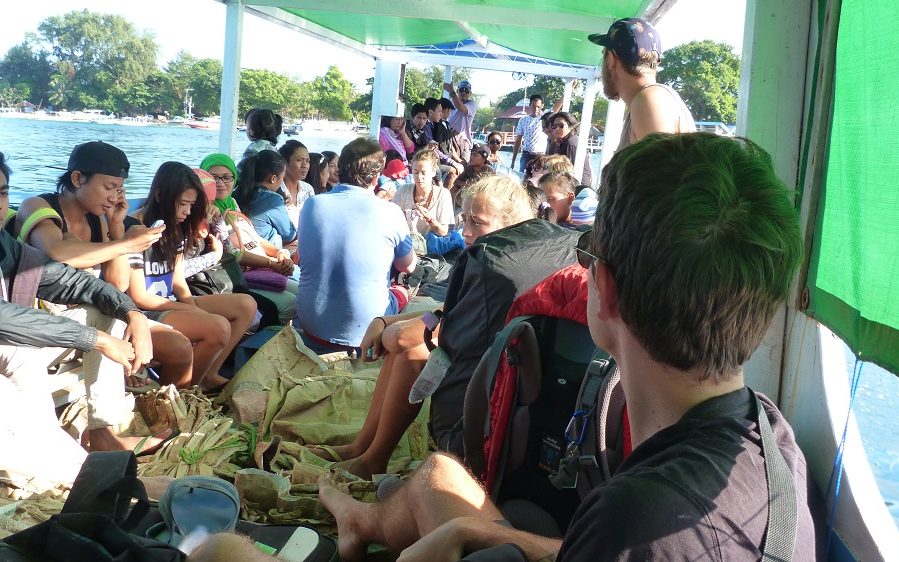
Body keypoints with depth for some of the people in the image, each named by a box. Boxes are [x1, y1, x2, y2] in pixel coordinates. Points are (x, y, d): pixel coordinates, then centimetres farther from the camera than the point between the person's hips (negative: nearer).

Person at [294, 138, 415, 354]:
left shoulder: (311, 205, -3)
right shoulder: (389, 213, -14)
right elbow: (408, 266, 5)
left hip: (310, 327, 4)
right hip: (363, 334, -4)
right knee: (400, 294, 27)